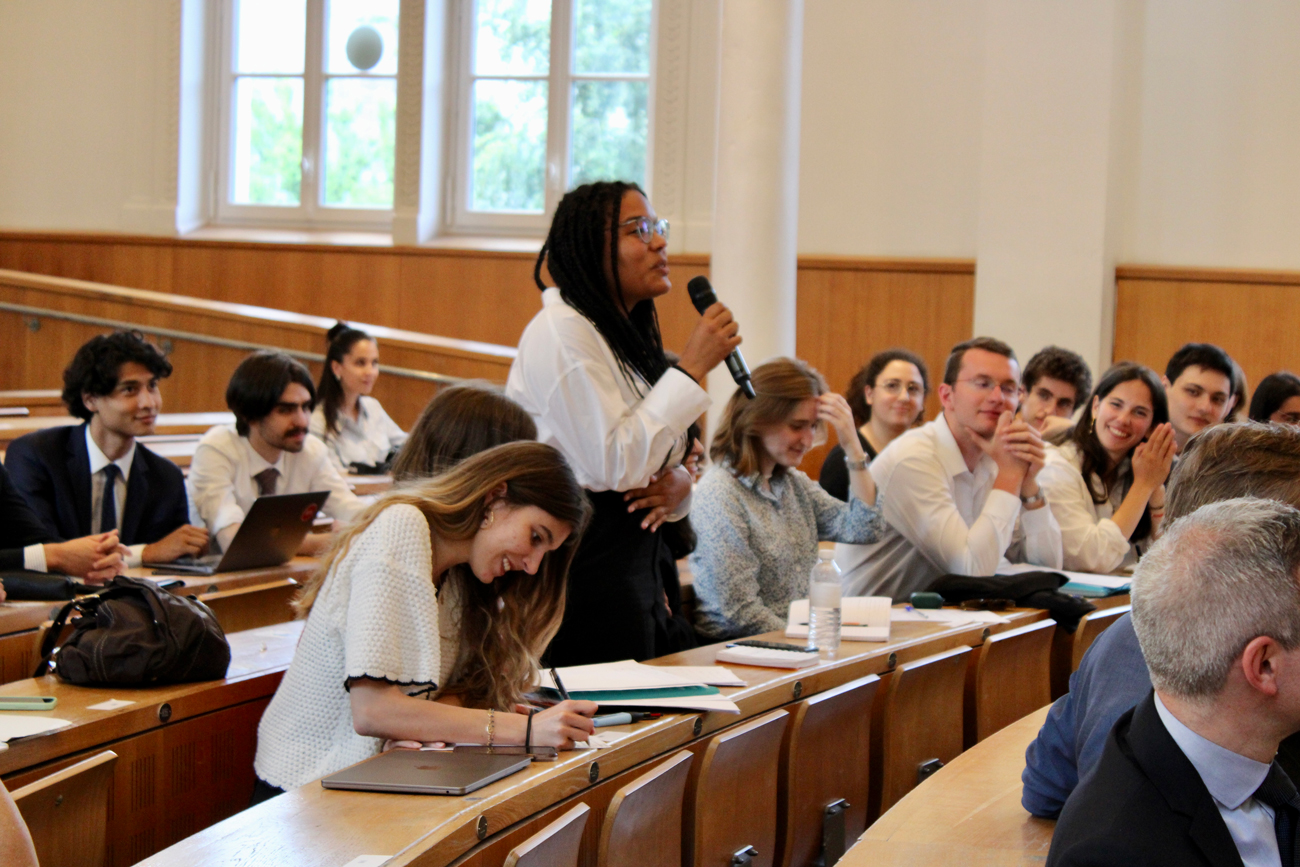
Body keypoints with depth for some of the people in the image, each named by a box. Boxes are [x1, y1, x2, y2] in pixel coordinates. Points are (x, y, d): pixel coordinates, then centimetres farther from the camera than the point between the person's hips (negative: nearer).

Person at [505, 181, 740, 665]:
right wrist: (692, 368, -15)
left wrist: (677, 482, -1)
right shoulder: (561, 332, -12)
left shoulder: (627, 334, 18)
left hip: (635, 561, 9)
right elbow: (615, 463, -20)